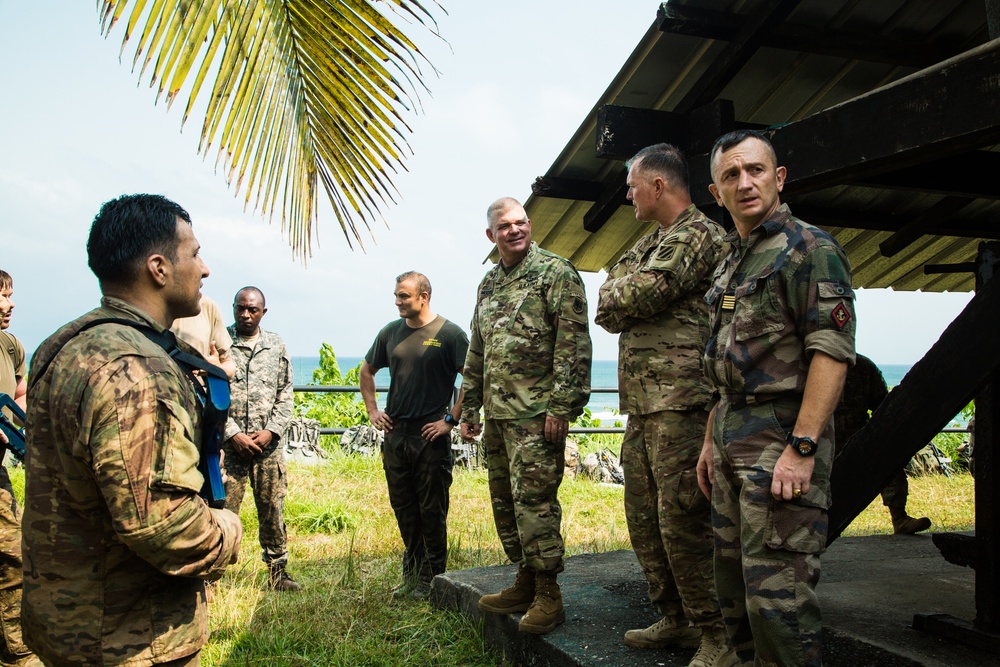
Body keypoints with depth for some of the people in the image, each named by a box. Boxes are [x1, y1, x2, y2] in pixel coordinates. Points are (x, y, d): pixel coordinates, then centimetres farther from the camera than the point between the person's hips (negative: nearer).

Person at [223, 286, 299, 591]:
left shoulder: (277, 346, 9)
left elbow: (285, 394, 9)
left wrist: (271, 431, -4)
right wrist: (233, 434, -10)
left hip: (268, 444, 3)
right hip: (229, 443, -3)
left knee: (272, 510, 9)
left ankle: (277, 572, 20)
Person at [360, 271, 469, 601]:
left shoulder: (449, 334, -8)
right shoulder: (391, 332, 9)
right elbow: (367, 370, 23)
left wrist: (452, 419, -13)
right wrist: (372, 410, 14)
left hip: (431, 436, -5)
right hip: (395, 434, 6)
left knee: (432, 511, 2)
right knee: (403, 508, 13)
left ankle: (431, 579, 14)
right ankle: (411, 573, 27)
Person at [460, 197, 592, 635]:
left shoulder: (556, 273, -5)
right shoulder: (488, 284, 18)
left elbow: (574, 344, -12)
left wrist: (561, 406, -18)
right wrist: (469, 407, 20)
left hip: (536, 414, -8)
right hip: (497, 415, 8)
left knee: (533, 500, -7)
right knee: (504, 500, 12)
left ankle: (548, 595, 5)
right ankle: (525, 582, 25)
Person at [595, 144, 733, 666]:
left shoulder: (697, 235, -7)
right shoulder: (652, 242, 22)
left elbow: (636, 296, -19)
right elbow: (607, 311, 15)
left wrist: (618, 295, 2)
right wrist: (624, 301, -5)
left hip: (680, 400, -10)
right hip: (643, 404, 10)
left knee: (681, 519, -8)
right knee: (643, 516, 13)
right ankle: (674, 620, 26)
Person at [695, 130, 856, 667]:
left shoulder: (809, 249, -8)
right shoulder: (730, 263, 18)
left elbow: (832, 351, -18)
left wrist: (802, 448, -23)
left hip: (780, 439, -9)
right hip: (732, 440, 9)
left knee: (775, 591, -8)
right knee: (732, 578, 15)